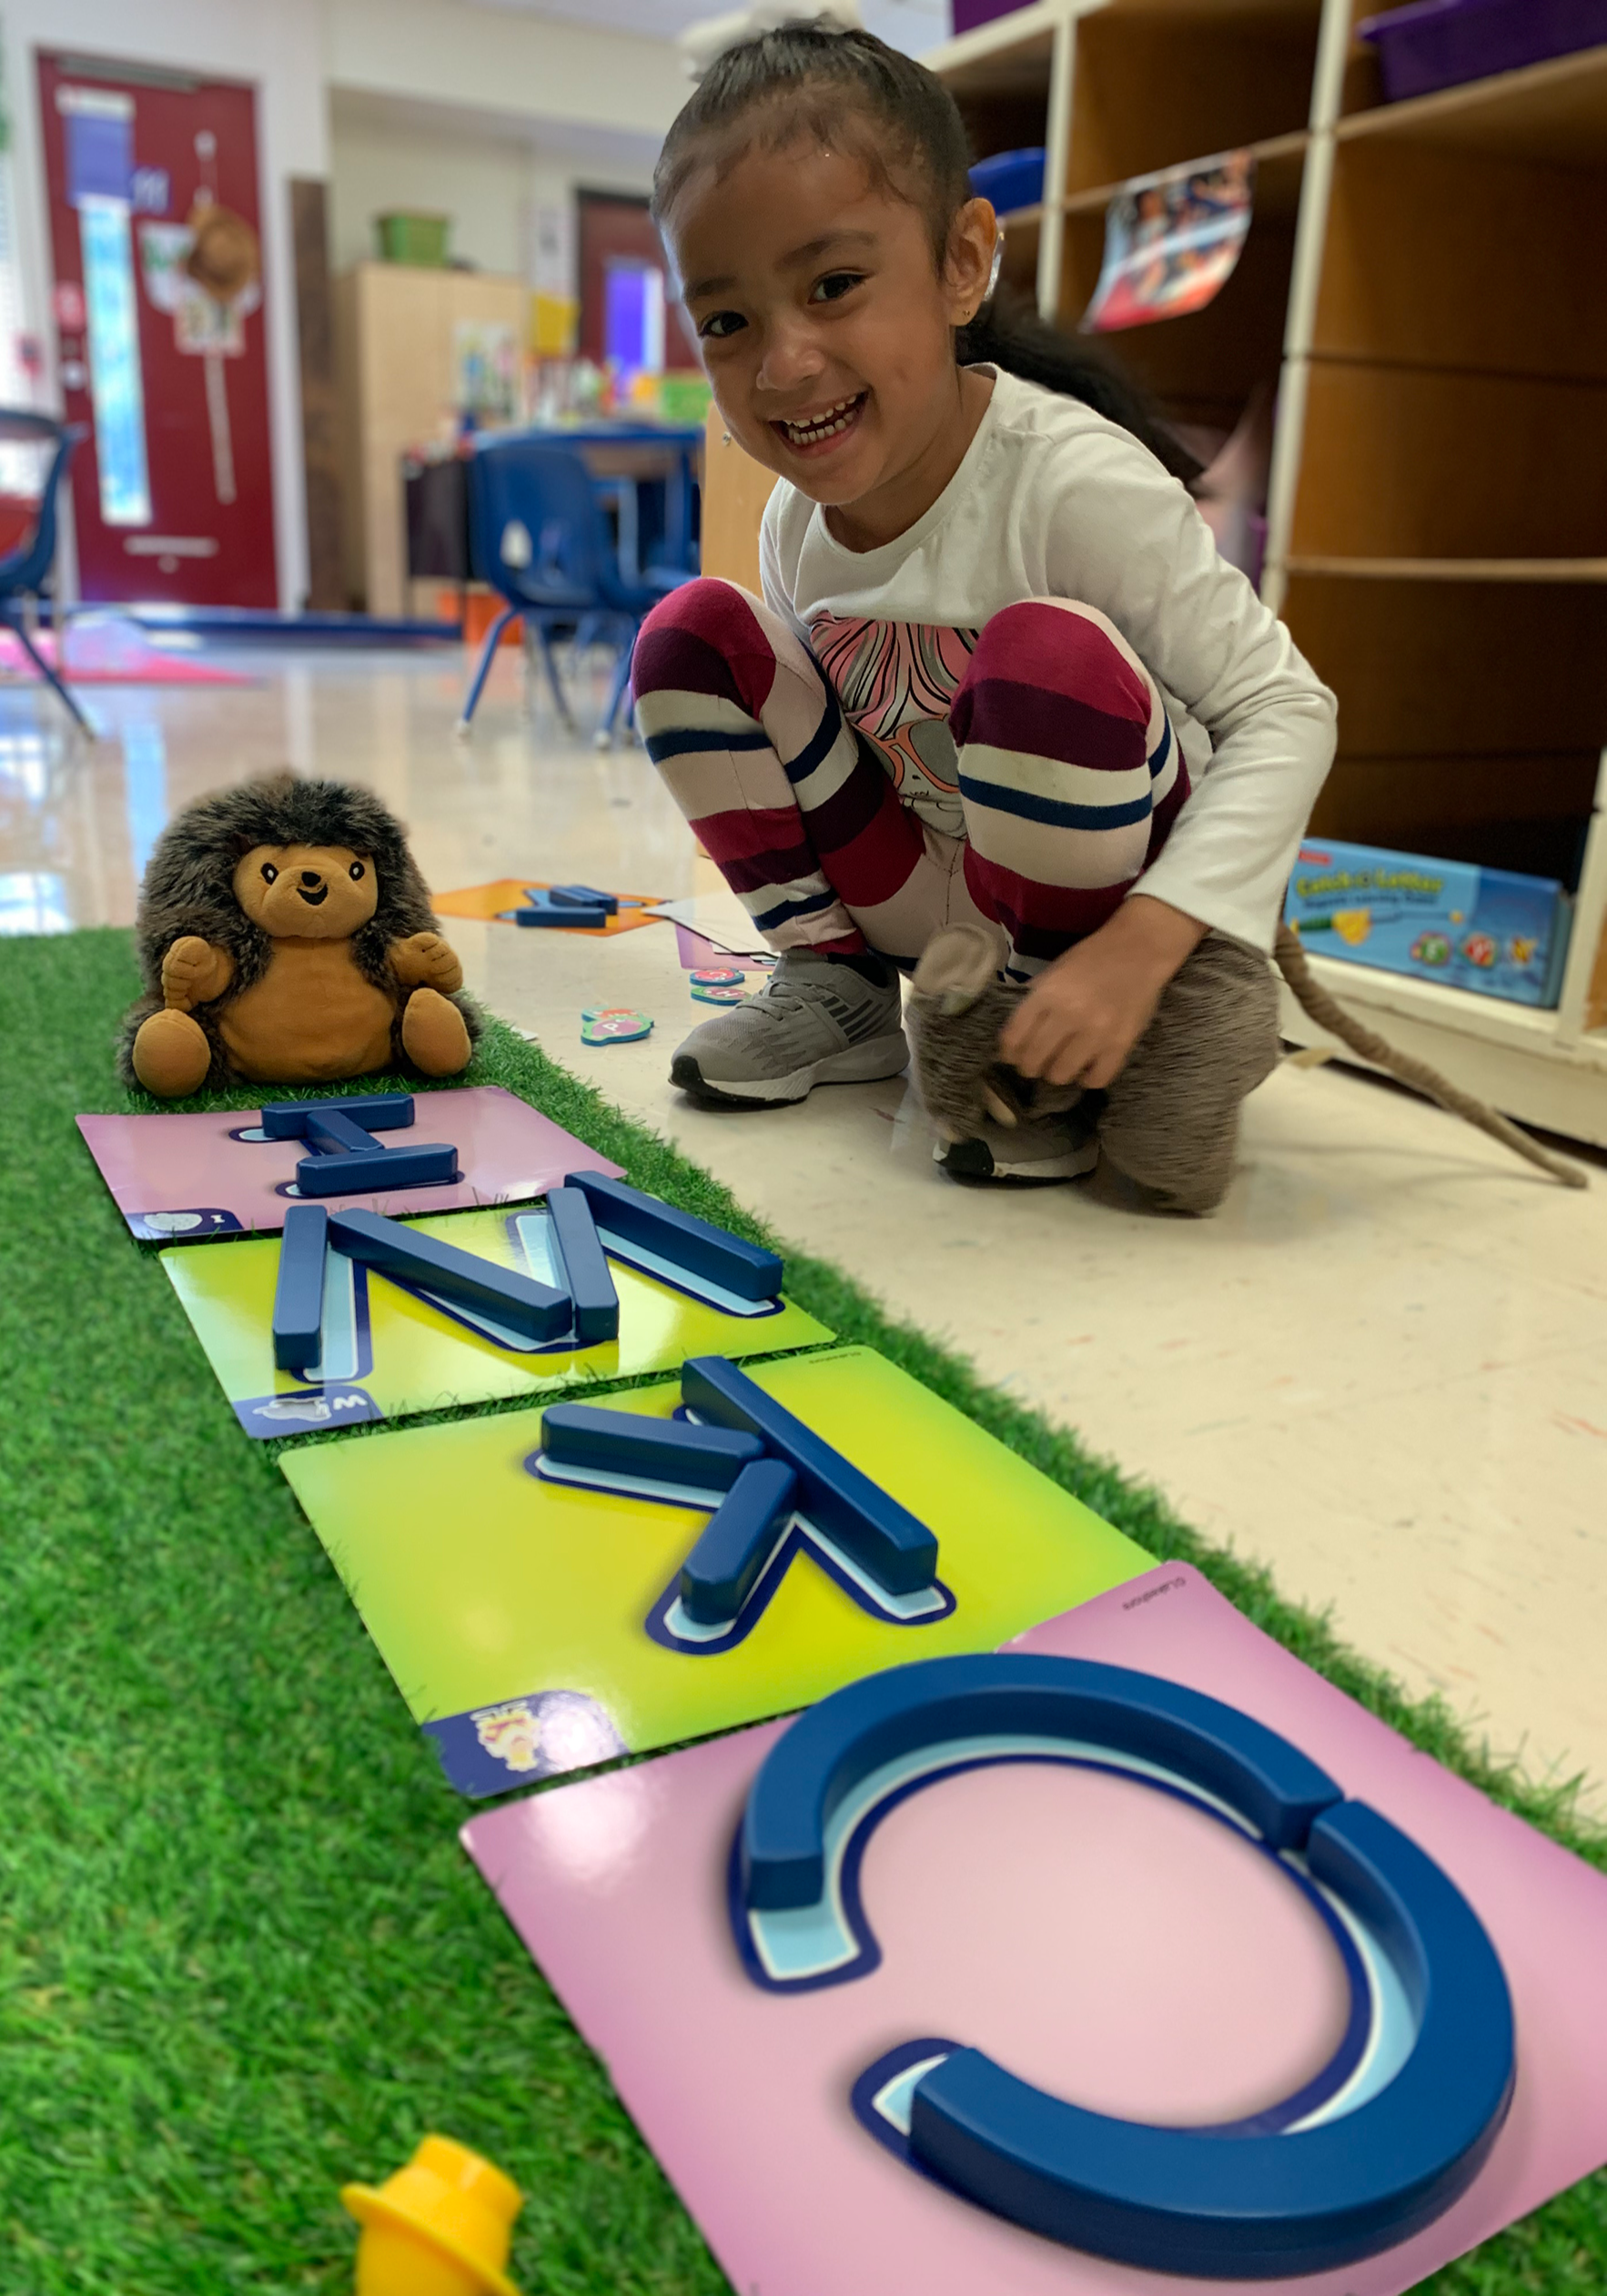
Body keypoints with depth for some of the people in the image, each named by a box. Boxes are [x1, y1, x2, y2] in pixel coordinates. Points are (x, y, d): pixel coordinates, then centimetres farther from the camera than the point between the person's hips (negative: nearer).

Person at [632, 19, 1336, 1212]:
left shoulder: (1075, 481, -24)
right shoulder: (794, 523, -6)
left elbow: (1286, 711, -23)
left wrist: (1135, 950, -35)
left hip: (1120, 897, -4)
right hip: (942, 902, 5)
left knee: (1047, 650, -36)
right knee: (691, 635, -8)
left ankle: (1048, 1059, -12)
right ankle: (844, 986, 3)